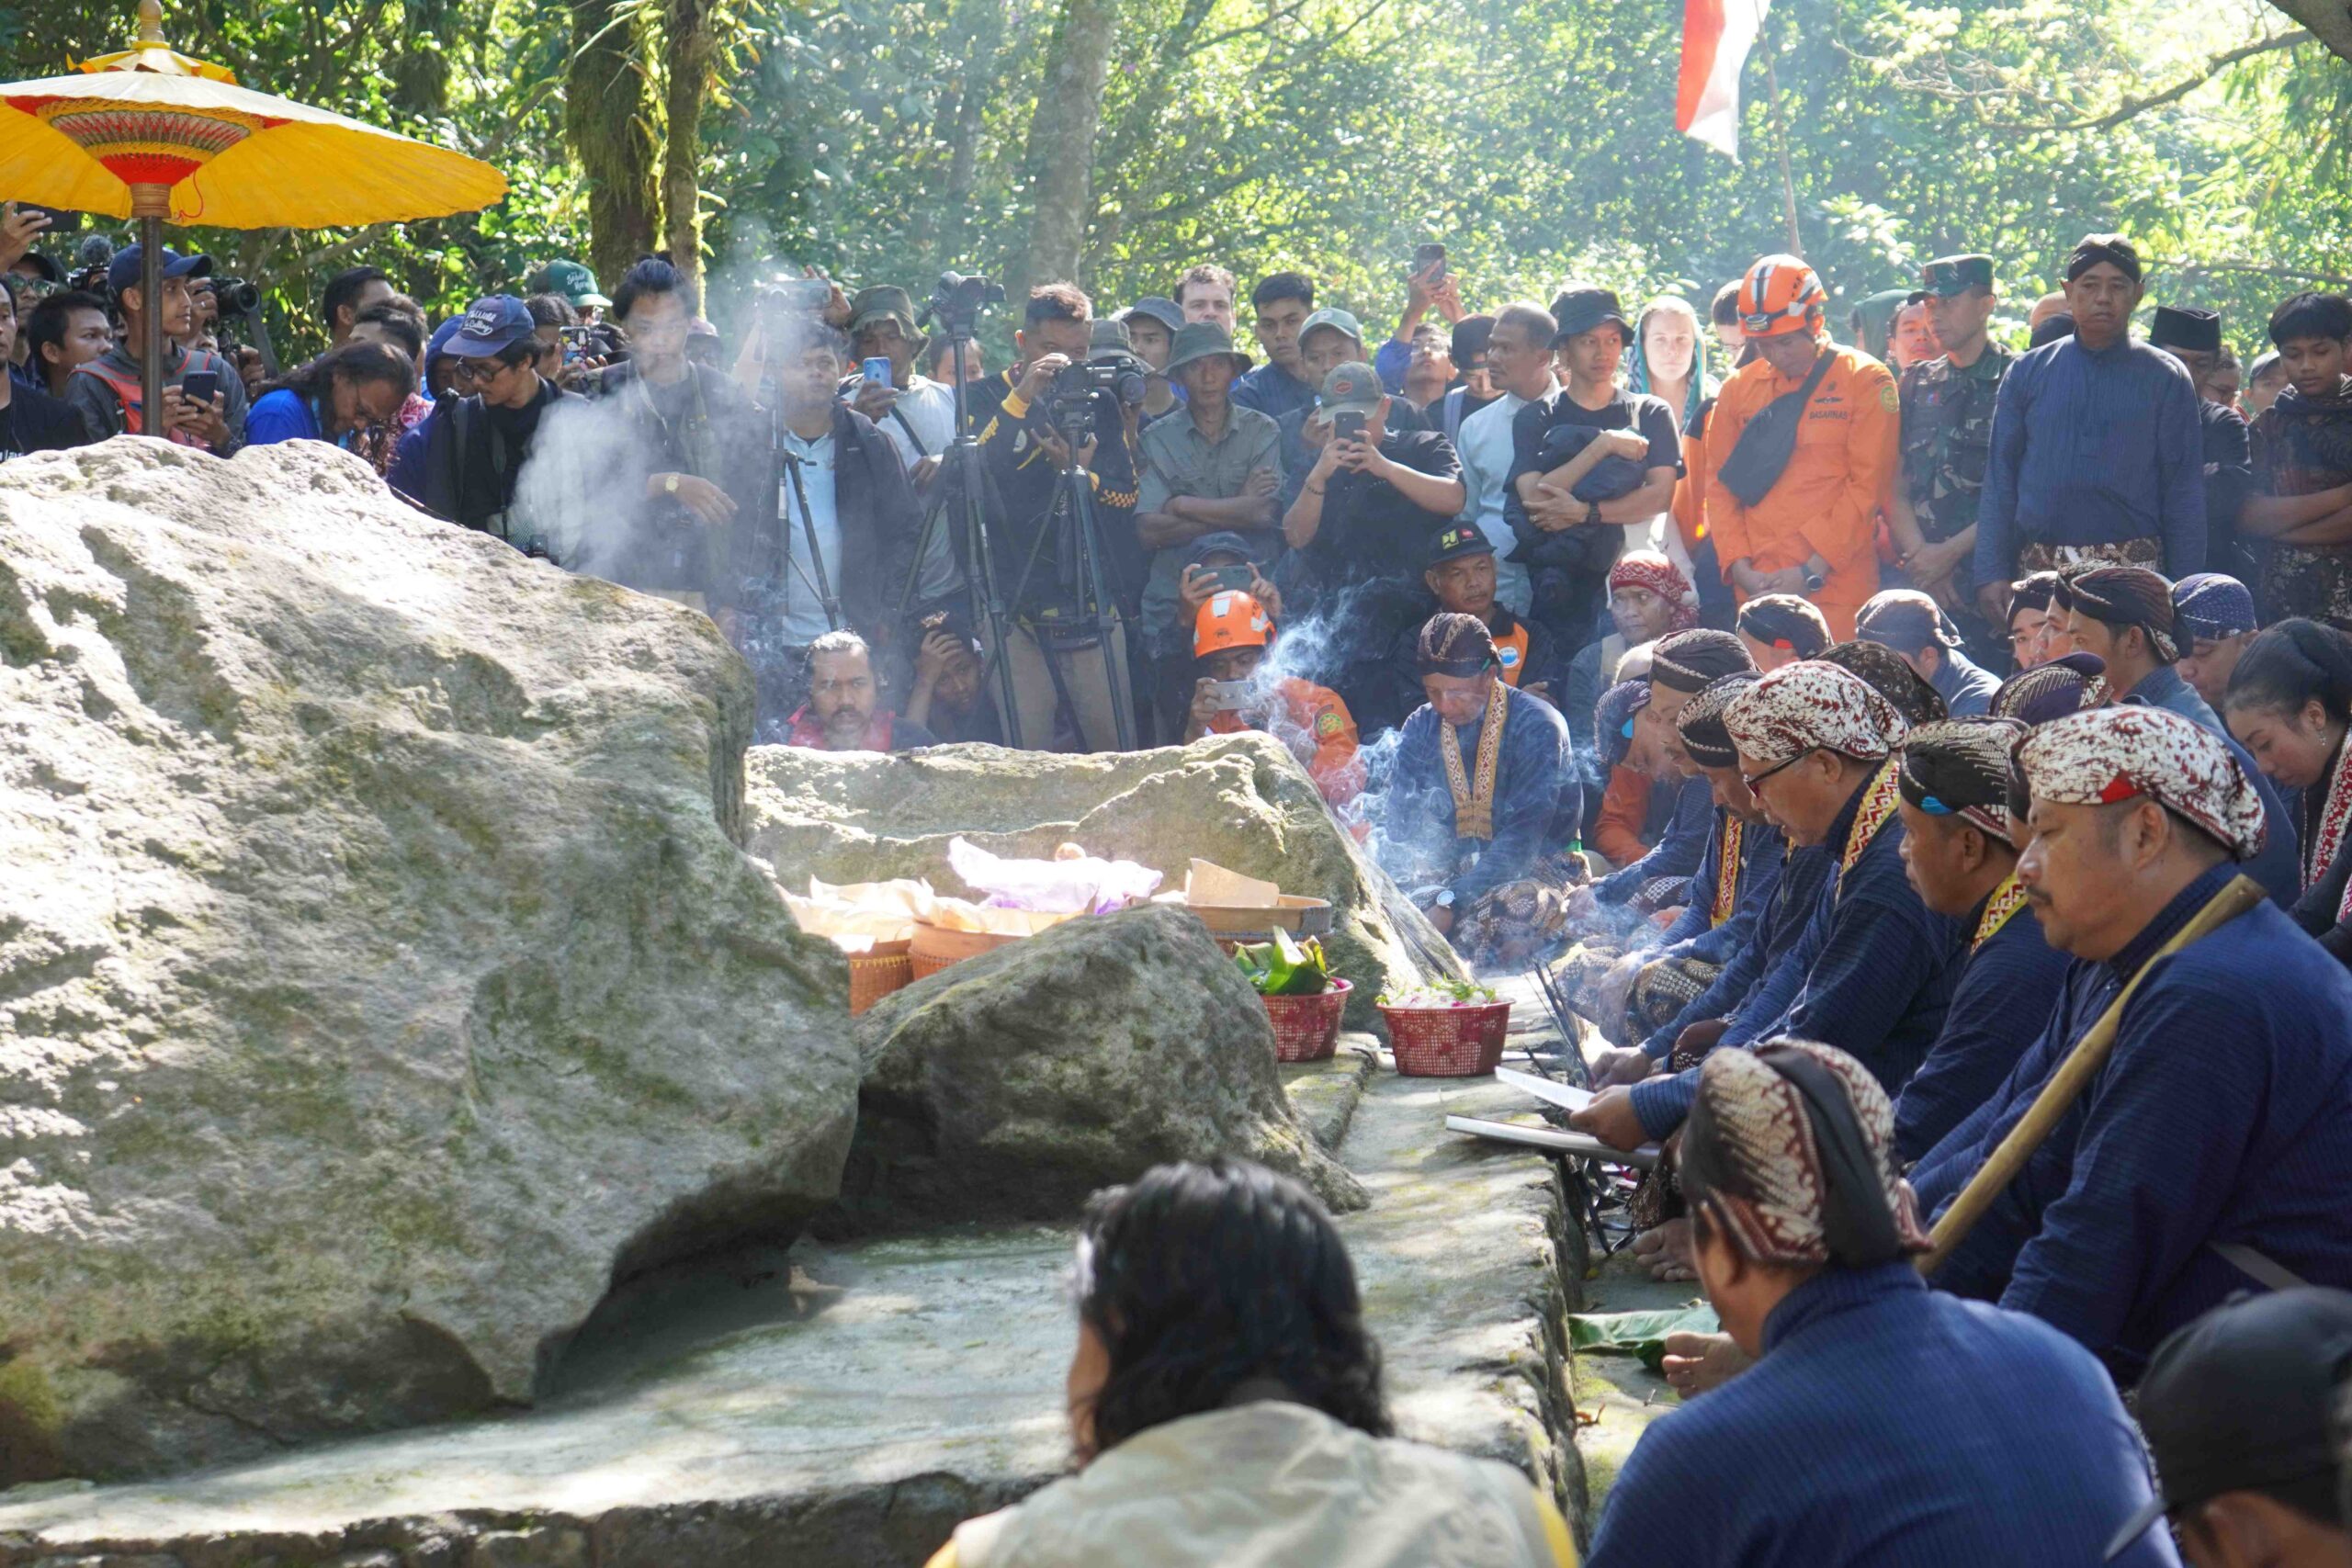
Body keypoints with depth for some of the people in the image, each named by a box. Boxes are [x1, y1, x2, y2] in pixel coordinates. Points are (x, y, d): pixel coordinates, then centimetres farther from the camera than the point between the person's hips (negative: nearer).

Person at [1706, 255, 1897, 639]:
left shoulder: (1865, 381, 1)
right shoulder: (1739, 389, 13)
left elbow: (1868, 486, -5)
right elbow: (1720, 485, 13)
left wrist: (1814, 571, -10)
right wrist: (1738, 565, -2)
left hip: (1836, 584, -4)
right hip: (1757, 589, 4)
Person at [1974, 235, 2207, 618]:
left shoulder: (2164, 379, 7)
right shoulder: (2027, 374, 11)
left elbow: (2184, 490, 5)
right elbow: (1999, 478, 10)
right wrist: (1992, 573, 1)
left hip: (2133, 571, -1)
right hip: (2039, 570, 2)